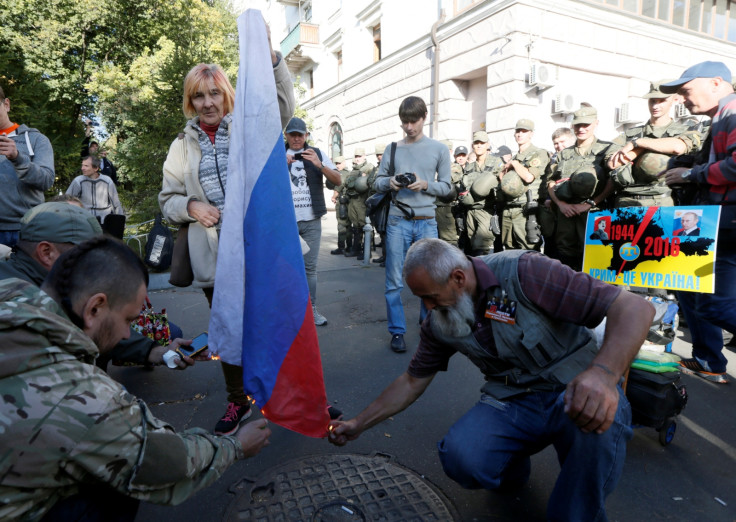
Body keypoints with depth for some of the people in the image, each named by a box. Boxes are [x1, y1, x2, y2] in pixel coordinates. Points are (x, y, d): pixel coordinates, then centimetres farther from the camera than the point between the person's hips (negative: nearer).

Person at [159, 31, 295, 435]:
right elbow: (167, 199, 14)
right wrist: (191, 207, -8)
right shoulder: (183, 145, 12)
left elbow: (282, 105, -11)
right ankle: (238, 402, 33)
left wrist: (267, 56, -25)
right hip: (213, 255, 3)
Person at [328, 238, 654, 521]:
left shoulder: (523, 272, -21)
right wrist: (358, 425, 8)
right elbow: (413, 381, 9)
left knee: (600, 422, -37)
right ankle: (510, 467, 13)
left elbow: (634, 308, -24)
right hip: (509, 402, 4)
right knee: (460, 458, -24)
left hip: (574, 392, -3)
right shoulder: (438, 322, -3)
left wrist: (604, 373, -42)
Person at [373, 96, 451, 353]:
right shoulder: (393, 149, 7)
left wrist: (425, 185, -14)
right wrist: (389, 183, -11)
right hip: (398, 221, 0)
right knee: (394, 281, 2)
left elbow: (446, 187, 5)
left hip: (427, 223, 0)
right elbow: (378, 181, 11)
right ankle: (397, 331, 14)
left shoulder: (439, 149, 6)